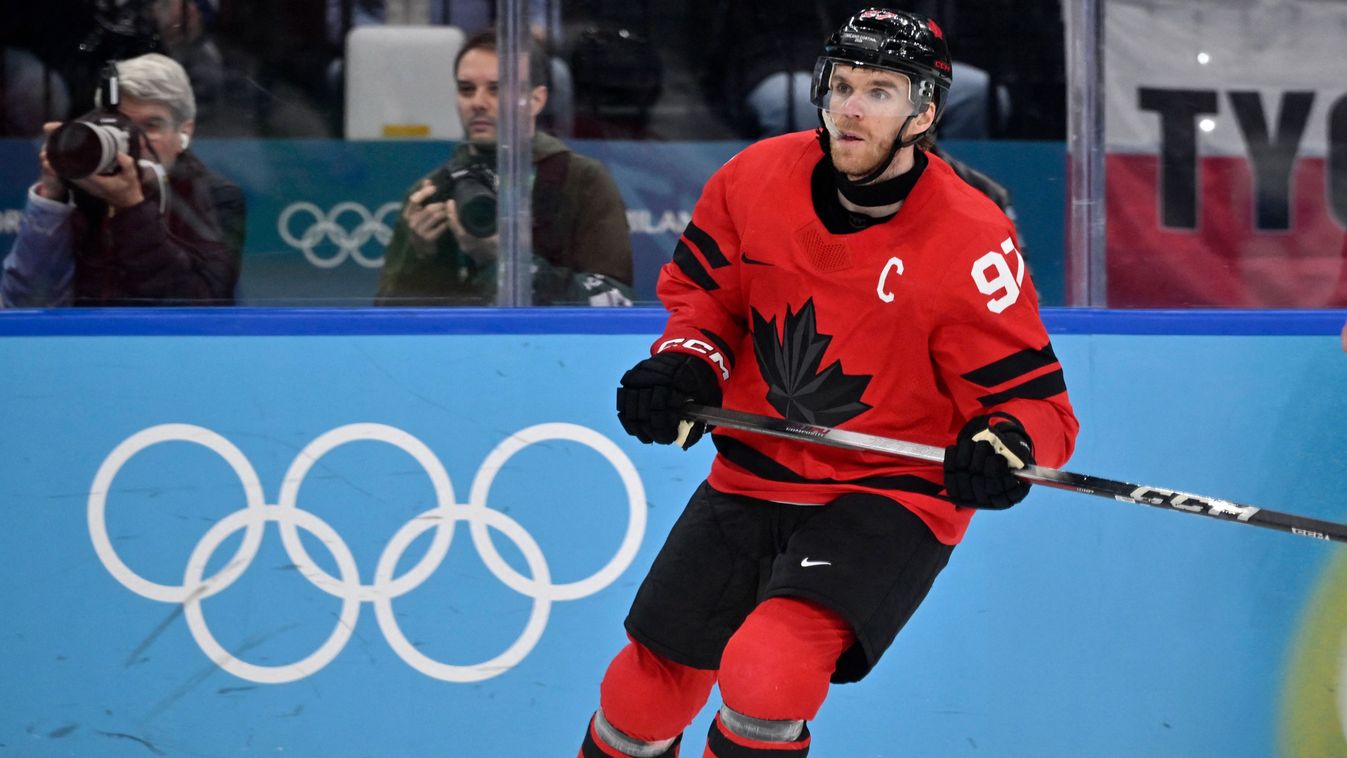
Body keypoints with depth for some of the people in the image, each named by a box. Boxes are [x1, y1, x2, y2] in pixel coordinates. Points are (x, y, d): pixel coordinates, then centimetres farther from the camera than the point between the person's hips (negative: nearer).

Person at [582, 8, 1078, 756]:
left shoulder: (971, 245, -20)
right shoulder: (757, 179, -7)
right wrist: (683, 364, -8)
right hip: (751, 480, 5)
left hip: (889, 499, -5)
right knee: (647, 687, 11)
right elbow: (702, 288, 11)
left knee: (767, 670, -28)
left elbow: (1036, 401, -15)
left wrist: (1004, 448, -37)